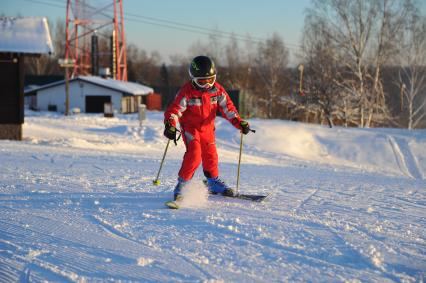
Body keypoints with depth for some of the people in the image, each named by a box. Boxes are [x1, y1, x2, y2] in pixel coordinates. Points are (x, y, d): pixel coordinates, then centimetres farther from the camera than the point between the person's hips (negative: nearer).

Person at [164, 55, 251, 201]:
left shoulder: (217, 90, -7)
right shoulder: (187, 92, -21)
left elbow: (227, 107, -4)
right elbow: (174, 110, -22)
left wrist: (239, 122, -14)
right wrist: (170, 126, -38)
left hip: (207, 127, 5)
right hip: (190, 127, -5)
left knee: (211, 155, 13)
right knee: (194, 154, -22)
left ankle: (214, 183, 34)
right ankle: (182, 184, -13)